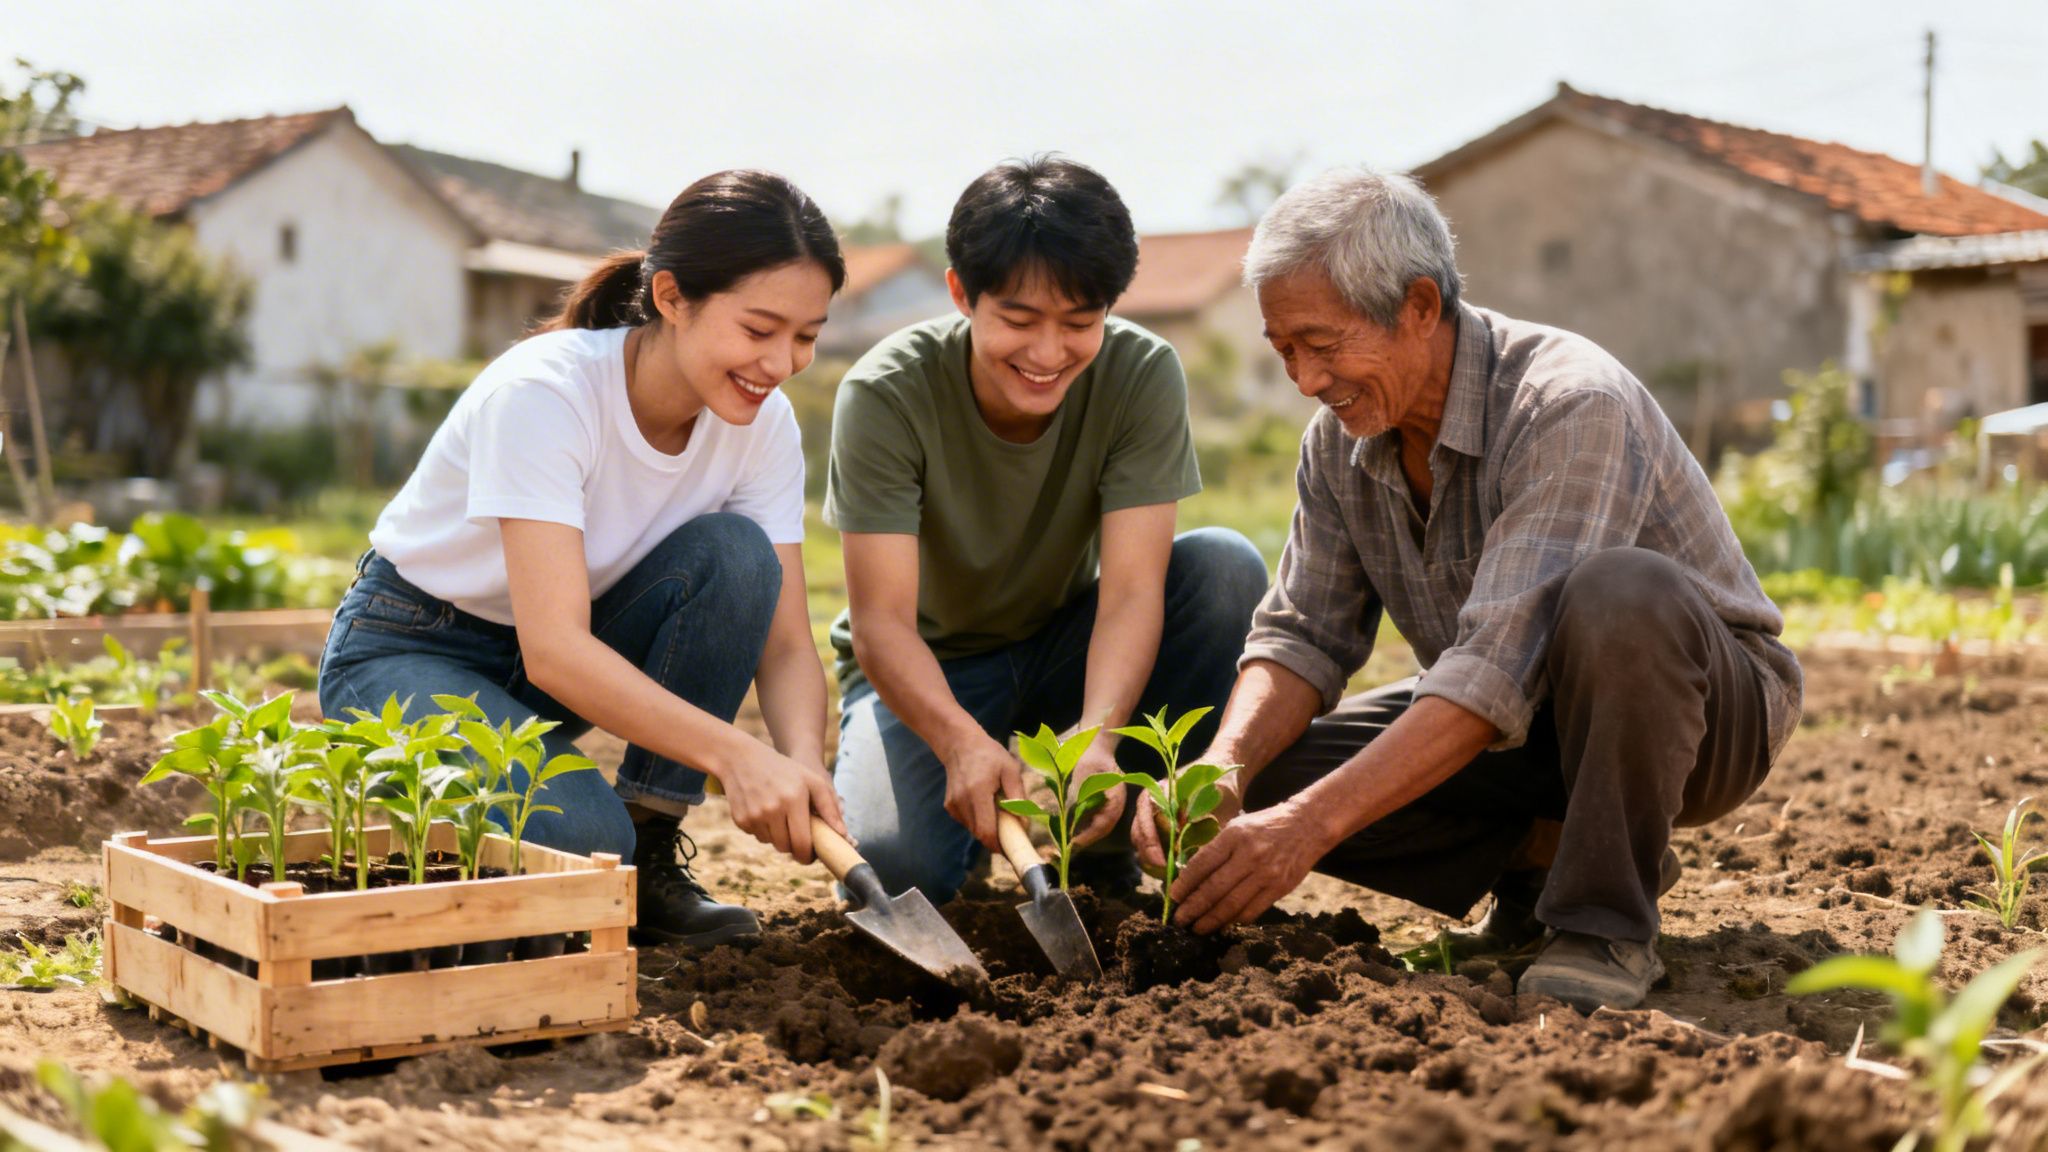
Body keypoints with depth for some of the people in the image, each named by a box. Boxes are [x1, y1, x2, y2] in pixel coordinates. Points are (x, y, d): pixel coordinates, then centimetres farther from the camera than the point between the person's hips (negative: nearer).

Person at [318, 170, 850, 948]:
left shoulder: (761, 423, -14)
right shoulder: (544, 393, -31)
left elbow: (786, 642, -14)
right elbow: (554, 648, -39)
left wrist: (802, 761, -36)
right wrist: (733, 754, -50)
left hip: (575, 659, 6)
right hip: (409, 653, -6)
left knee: (734, 555, -23)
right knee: (581, 838, -33)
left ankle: (649, 858, -10)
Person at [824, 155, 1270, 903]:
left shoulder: (1142, 376, -19)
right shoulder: (886, 395, -24)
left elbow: (1130, 589, -26)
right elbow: (881, 620, -29)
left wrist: (1097, 737, -46)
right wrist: (964, 744, -50)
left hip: (1066, 646, 3)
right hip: (929, 668, -2)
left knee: (1226, 568, -26)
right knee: (892, 867, -32)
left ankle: (1107, 842, -10)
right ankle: (976, 806, 7)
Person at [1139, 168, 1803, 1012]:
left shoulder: (1569, 405, -29)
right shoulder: (1340, 442, -5)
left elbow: (1502, 667, -37)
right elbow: (1303, 634, -4)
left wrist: (1310, 823, -43)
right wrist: (1222, 771, -25)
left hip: (1704, 705, -6)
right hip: (1518, 731, 6)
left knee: (1619, 593, -40)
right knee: (1269, 772, -14)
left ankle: (1607, 919, -21)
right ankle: (1545, 853, 2)